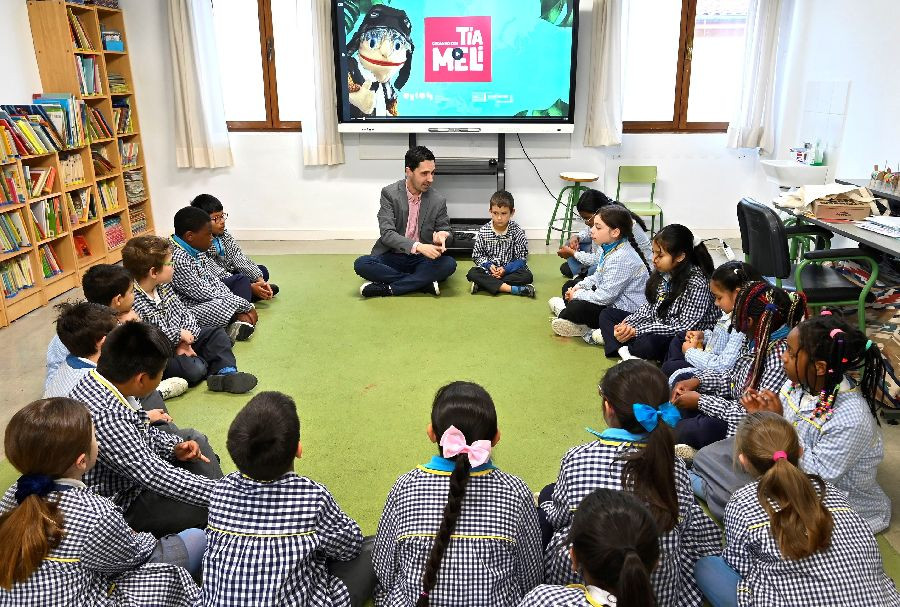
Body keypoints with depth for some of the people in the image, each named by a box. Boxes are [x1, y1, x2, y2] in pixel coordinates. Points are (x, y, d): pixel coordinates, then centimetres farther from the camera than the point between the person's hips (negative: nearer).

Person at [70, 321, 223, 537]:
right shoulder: (103, 416, -37)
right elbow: (156, 476, -33)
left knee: (193, 437, 18)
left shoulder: (97, 379, -9)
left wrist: (174, 447, -5)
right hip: (121, 504, -10)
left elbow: (139, 431, 9)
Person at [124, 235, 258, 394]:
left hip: (178, 340, 9)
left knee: (217, 333, 7)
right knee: (194, 369, -28)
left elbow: (182, 312, 5)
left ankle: (226, 372, -12)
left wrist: (184, 341, -9)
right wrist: (179, 335, -18)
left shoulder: (163, 286, 0)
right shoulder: (134, 302, -27)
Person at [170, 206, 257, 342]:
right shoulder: (178, 259, -25)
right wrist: (243, 306, -16)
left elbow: (213, 279, 8)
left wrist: (239, 307, -3)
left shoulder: (193, 250, 4)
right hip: (190, 309, -10)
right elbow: (203, 293, -23)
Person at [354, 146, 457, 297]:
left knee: (449, 264, -28)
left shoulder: (438, 200, -3)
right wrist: (418, 246, -32)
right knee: (361, 264, -28)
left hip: (422, 260, 1)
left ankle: (385, 288, -25)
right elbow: (387, 233, -17)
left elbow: (445, 231, 9)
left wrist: (441, 236, -19)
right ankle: (424, 283, -24)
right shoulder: (389, 193, -8)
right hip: (392, 257, -1)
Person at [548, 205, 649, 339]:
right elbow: (597, 277, 16)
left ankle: (563, 314, 7)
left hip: (625, 312, -11)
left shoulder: (621, 259, -28)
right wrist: (579, 287, -2)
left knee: (576, 309, -28)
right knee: (569, 285, 16)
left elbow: (605, 296, -28)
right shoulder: (608, 248, 3)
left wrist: (577, 295, -15)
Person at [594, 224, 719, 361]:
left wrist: (637, 330, -23)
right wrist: (626, 325, -12)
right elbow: (650, 307, 7)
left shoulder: (697, 284, -21)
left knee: (648, 343, -39)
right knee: (607, 313, 5)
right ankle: (623, 352, -19)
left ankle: (609, 337, -12)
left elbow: (684, 328, -22)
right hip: (654, 325, 8)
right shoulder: (663, 273, 0)